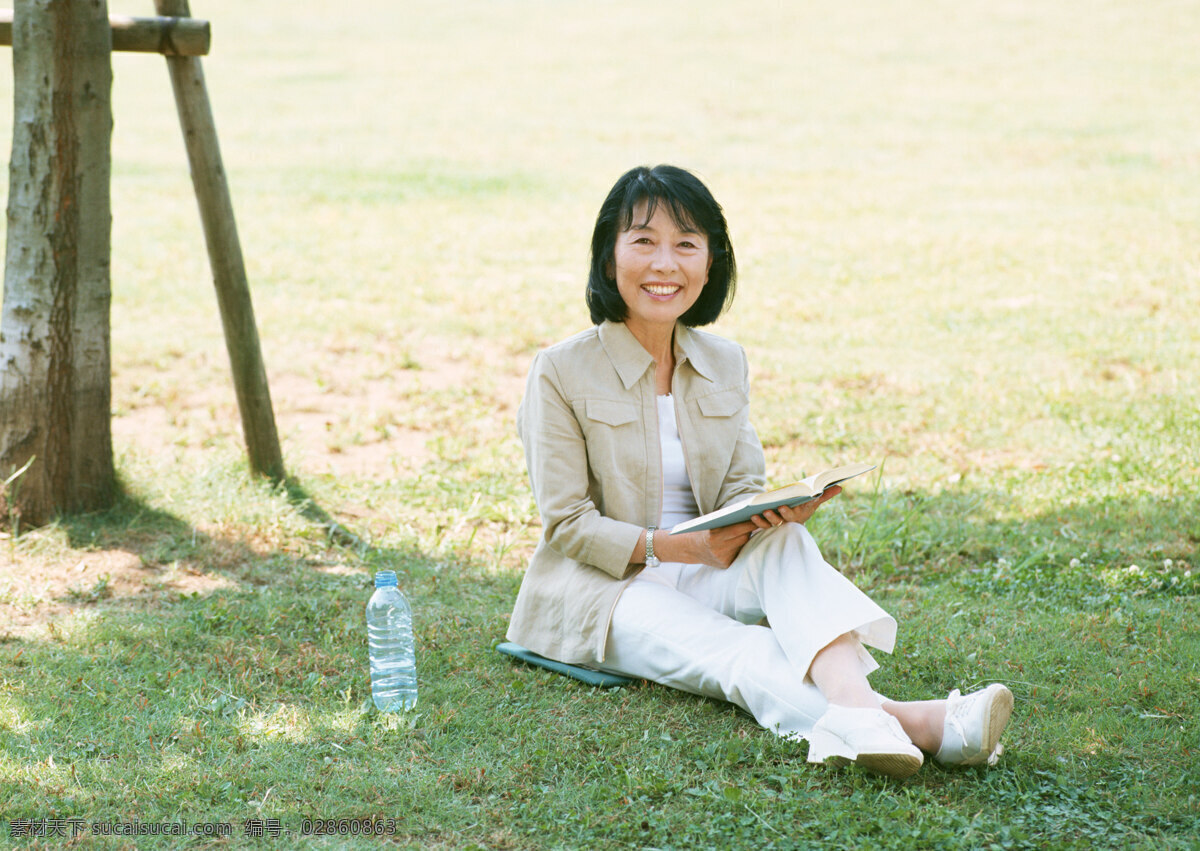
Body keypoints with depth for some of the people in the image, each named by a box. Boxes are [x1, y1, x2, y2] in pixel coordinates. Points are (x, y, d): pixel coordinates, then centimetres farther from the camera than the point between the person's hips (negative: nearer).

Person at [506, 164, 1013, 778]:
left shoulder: (725, 366, 9)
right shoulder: (562, 373, -7)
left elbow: (741, 494, 7)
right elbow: (568, 524, -9)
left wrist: (772, 512, -19)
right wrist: (677, 546, -23)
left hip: (700, 577, 5)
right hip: (600, 589, -5)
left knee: (785, 541, -29)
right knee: (735, 652, -34)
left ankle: (851, 699, -56)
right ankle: (916, 722, -62)